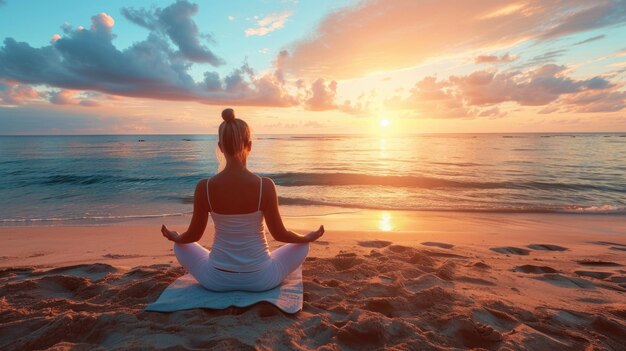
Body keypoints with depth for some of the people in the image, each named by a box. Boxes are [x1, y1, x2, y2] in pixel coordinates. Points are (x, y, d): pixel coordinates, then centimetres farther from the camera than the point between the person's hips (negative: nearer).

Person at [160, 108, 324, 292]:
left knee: (181, 246, 29)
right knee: (302, 245, 24)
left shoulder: (204, 187, -14)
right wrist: (309, 237, 12)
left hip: (217, 280, 2)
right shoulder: (265, 185, -18)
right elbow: (280, 234, -8)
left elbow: (194, 235, -1)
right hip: (260, 279, -1)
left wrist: (174, 237, 23)